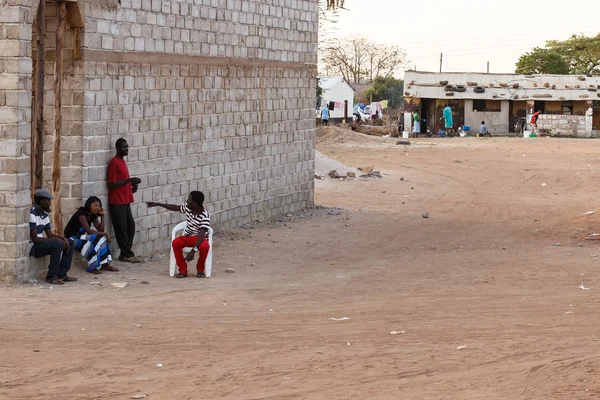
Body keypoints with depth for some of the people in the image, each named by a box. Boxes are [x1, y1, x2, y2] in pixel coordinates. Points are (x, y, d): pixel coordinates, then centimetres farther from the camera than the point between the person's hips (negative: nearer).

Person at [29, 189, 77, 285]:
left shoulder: (44, 214, 11)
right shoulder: (32, 214, -20)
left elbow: (50, 234, 14)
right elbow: (35, 239, -24)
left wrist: (63, 238, -6)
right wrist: (56, 239, -20)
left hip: (42, 244, 10)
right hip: (32, 248, -10)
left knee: (70, 242, 8)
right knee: (58, 244, -30)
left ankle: (61, 274, 5)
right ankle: (51, 277, -21)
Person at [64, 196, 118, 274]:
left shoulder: (93, 216, 6)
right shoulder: (81, 214, -20)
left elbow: (100, 230, -1)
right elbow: (88, 231, -28)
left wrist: (102, 216, -7)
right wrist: (105, 234, -26)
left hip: (82, 237, 9)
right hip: (72, 239, -9)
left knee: (103, 239, -11)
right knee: (95, 239, -29)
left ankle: (104, 264, -12)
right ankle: (92, 268, -27)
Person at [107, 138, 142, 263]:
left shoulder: (123, 161, 14)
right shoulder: (114, 163, -14)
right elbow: (111, 184, -19)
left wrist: (132, 184, 6)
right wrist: (129, 180, -19)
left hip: (125, 201, 9)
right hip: (117, 202, -9)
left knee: (130, 226, 9)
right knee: (121, 228, -3)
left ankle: (125, 254, 16)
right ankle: (128, 255, 2)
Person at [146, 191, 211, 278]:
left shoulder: (204, 216, -23)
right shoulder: (187, 207, -5)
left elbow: (202, 234, -31)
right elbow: (176, 208, 18)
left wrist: (193, 250, -42)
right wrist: (158, 204, 21)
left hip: (199, 238, -5)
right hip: (187, 237, 5)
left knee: (204, 246, -38)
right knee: (175, 243, -28)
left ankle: (200, 270, -10)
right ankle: (183, 270, -17)